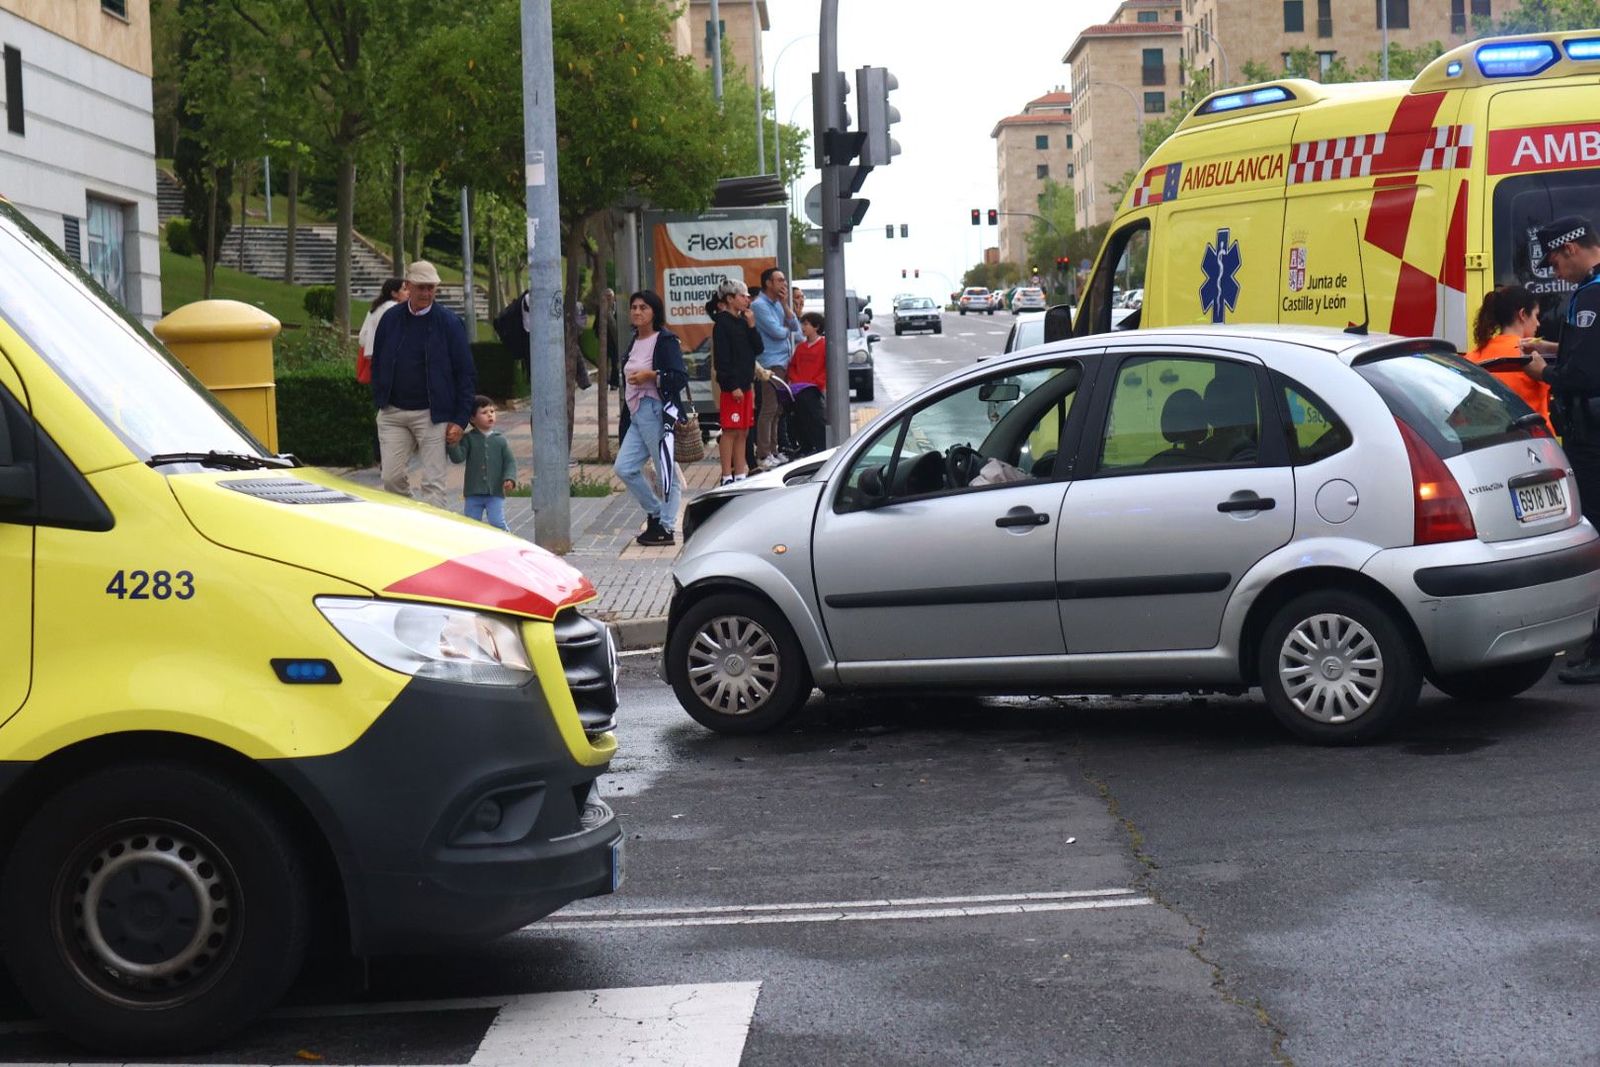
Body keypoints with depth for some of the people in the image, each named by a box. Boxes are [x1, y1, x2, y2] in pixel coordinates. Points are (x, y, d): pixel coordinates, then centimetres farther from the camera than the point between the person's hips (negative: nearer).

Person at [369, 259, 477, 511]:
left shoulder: (449, 322, -3)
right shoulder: (390, 321, 7)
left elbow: (466, 374, -3)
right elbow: (377, 366, 16)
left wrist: (460, 420, -9)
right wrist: (379, 404, 7)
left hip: (432, 414, -3)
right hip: (393, 413, 3)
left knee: (433, 483, -3)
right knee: (392, 478, 2)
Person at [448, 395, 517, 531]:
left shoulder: (500, 440, 3)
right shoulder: (468, 438, 1)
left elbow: (510, 462, 2)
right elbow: (458, 458, -8)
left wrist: (509, 479, -13)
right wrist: (453, 444, -24)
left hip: (495, 493, -1)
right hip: (473, 494, 1)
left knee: (497, 523, -12)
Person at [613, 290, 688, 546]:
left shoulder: (666, 341, -7)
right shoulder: (634, 343, 17)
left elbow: (681, 378, -14)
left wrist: (651, 376, -21)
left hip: (657, 412, -9)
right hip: (637, 415, 9)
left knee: (666, 473, -1)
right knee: (624, 468, 3)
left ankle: (666, 527, 5)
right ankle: (656, 513, 18)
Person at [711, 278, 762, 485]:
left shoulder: (742, 321, 14)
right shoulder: (722, 323, -10)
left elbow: (757, 349, 10)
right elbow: (721, 358, -15)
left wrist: (751, 326, -2)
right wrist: (732, 386, -19)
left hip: (745, 384, 8)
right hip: (731, 385, -8)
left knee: (743, 432, 9)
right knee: (730, 430, -6)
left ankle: (740, 474, 14)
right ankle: (727, 476, -3)